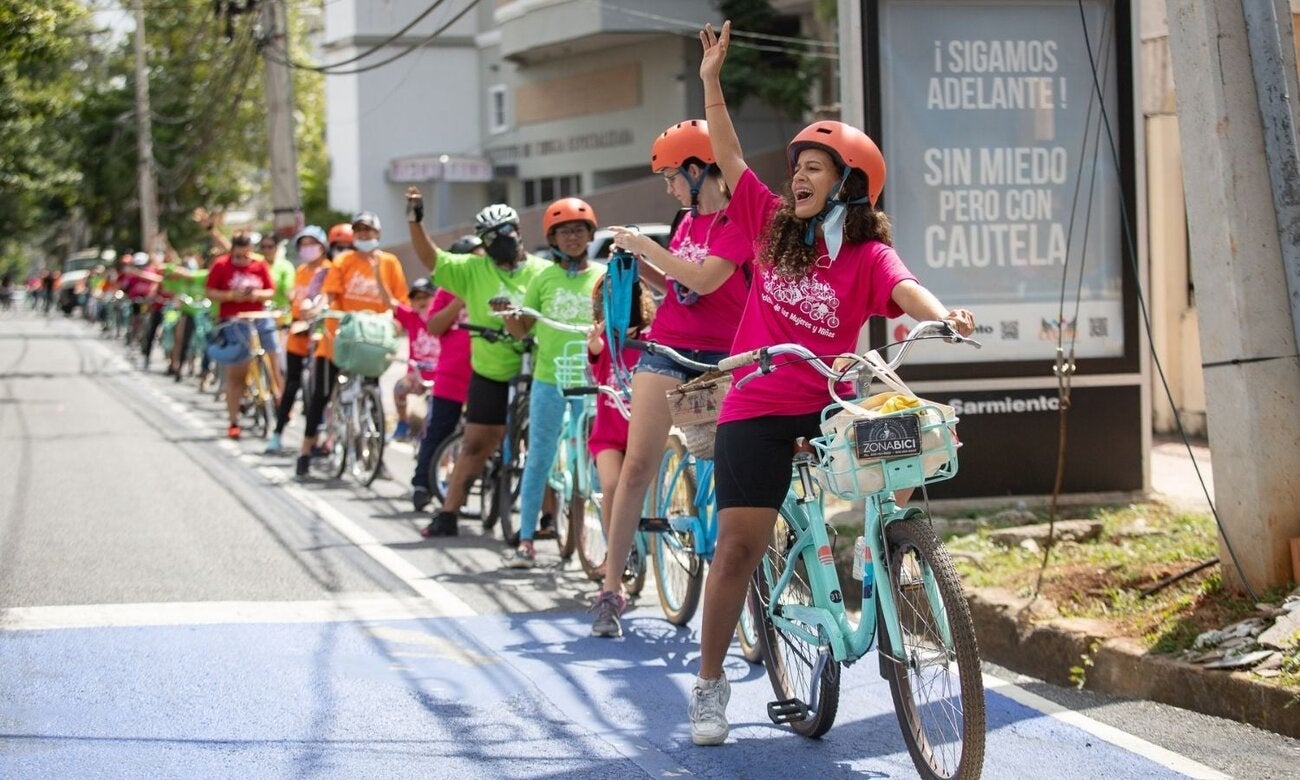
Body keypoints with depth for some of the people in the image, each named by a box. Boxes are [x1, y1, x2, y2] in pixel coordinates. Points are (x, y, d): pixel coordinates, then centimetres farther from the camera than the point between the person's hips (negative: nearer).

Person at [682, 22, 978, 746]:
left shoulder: (869, 255, -4)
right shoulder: (775, 225, 5)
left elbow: (907, 289, -24)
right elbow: (729, 155, 7)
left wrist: (944, 313, -46)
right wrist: (712, 80, 3)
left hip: (828, 405, -1)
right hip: (757, 407, 1)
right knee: (738, 546, -3)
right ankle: (710, 684, 8)